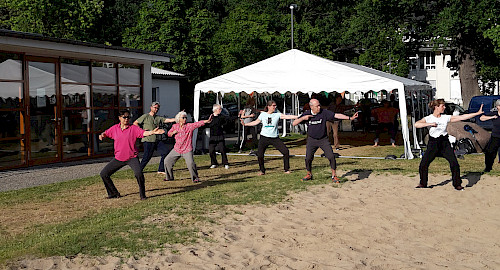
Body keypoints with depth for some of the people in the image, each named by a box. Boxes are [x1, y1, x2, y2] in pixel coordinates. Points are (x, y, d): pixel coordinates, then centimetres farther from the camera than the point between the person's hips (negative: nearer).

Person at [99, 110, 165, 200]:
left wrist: (152, 132, -37)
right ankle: (114, 193, 21)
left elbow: (144, 133, -19)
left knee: (139, 173, -28)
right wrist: (102, 135, -4)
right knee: (104, 174, 4)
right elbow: (106, 133, 19)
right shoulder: (115, 128, 5)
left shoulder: (133, 128, -6)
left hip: (132, 158, -4)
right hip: (118, 158, 4)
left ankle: (142, 194, -6)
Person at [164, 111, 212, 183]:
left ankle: (195, 178, -1)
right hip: (177, 149, 5)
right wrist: (173, 132, -7)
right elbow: (169, 133, 16)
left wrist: (207, 121, -40)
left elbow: (198, 123, -24)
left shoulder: (189, 126, -10)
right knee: (167, 161, 9)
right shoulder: (175, 126, 3)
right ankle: (170, 177, 27)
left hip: (187, 150, -5)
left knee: (190, 163, -21)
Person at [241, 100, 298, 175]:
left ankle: (286, 169, 11)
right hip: (264, 138, 0)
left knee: (286, 152, -7)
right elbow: (256, 122, 15)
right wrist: (245, 124, 11)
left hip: (275, 138, 0)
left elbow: (288, 116, -10)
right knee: (260, 155, -6)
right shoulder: (263, 114, 4)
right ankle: (262, 170, 17)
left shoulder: (277, 114, -1)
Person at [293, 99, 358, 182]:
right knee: (308, 158, -4)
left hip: (323, 139, -1)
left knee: (331, 157, -11)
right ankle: (309, 175, 22)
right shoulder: (306, 114, -7)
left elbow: (337, 115, -17)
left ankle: (334, 176, 4)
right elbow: (294, 123, -6)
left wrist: (350, 118, -26)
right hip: (312, 140, 1)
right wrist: (303, 118, -22)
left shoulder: (324, 112, -12)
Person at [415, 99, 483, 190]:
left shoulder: (446, 118, 1)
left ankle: (457, 184, 9)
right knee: (423, 165, -6)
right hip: (433, 143, -2)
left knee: (454, 163, -7)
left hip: (445, 143, 2)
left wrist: (477, 113, -1)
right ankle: (423, 183, 15)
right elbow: (416, 124, -22)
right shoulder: (428, 118, -7)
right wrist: (430, 124, -31)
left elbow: (462, 117, 1)